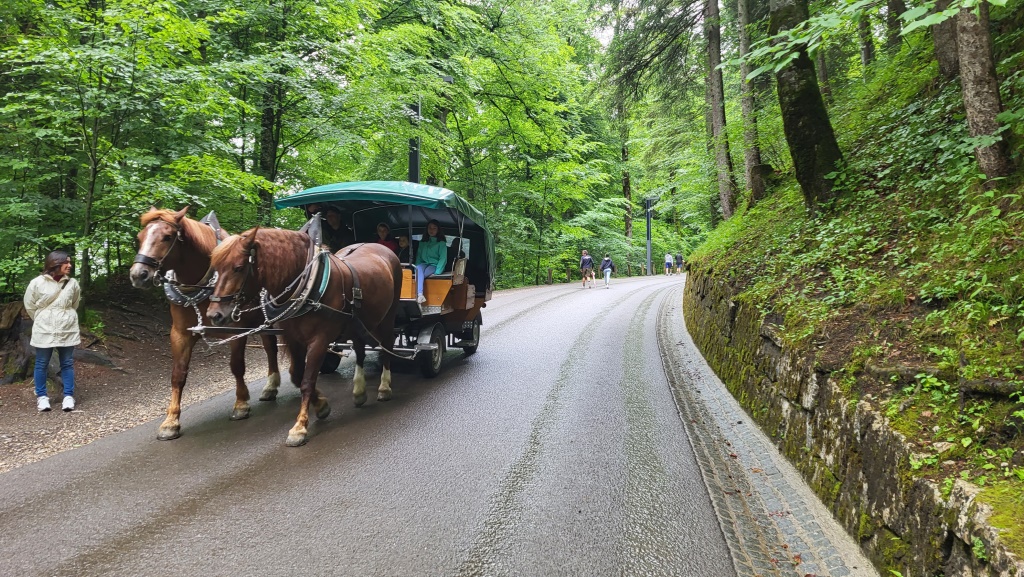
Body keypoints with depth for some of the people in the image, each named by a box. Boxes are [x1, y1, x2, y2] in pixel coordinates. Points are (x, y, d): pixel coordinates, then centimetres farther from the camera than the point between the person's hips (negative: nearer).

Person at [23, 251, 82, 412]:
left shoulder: (73, 284, -3)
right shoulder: (37, 283, -9)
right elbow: (30, 306, 4)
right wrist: (42, 321, 10)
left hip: (67, 330, 2)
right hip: (44, 331, -1)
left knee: (67, 363, 7)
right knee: (41, 364, 8)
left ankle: (68, 396, 14)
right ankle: (41, 396, 21)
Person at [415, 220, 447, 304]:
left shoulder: (441, 243, 6)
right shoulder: (422, 242, 20)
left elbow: (443, 258, -4)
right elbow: (418, 256, 17)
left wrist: (437, 272, -16)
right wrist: (417, 266, -1)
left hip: (434, 265, -3)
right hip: (423, 264, 3)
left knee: (419, 275, -32)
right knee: (419, 269, -35)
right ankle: (420, 295, -50)